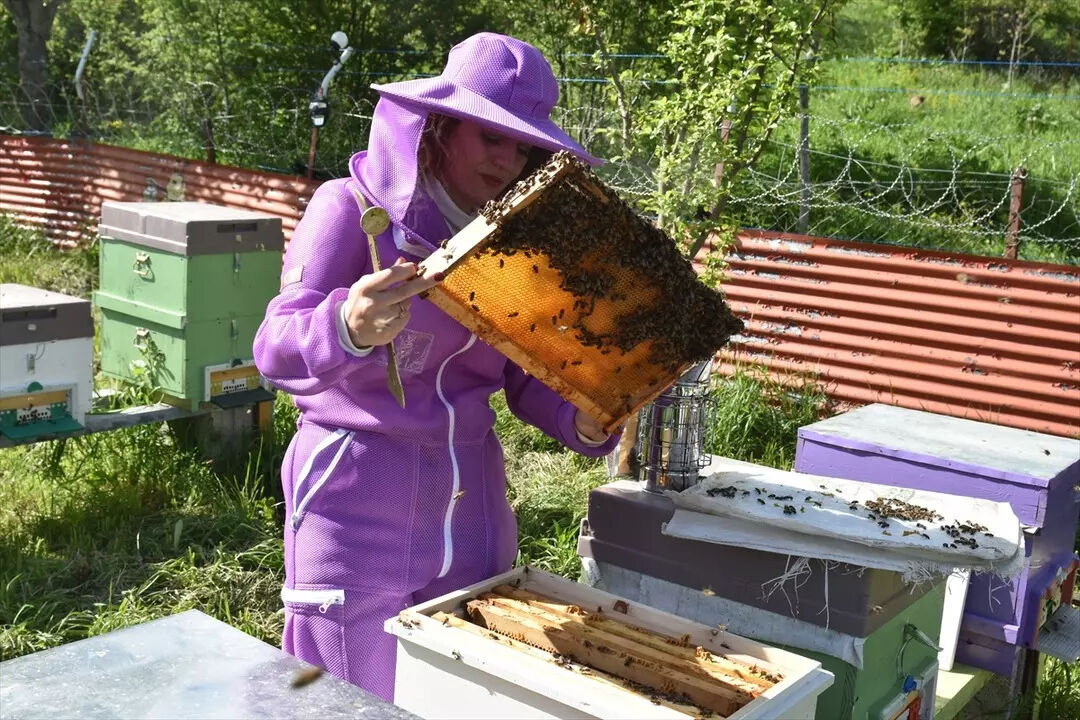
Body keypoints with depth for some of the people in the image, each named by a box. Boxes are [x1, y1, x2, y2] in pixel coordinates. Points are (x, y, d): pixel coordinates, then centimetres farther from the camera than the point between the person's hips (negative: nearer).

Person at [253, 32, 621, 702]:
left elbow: (529, 377, 6)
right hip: (359, 497, -5)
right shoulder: (352, 208, -11)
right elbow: (278, 351, -22)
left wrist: (582, 422, -15)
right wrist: (348, 328, -43)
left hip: (471, 499, 5)